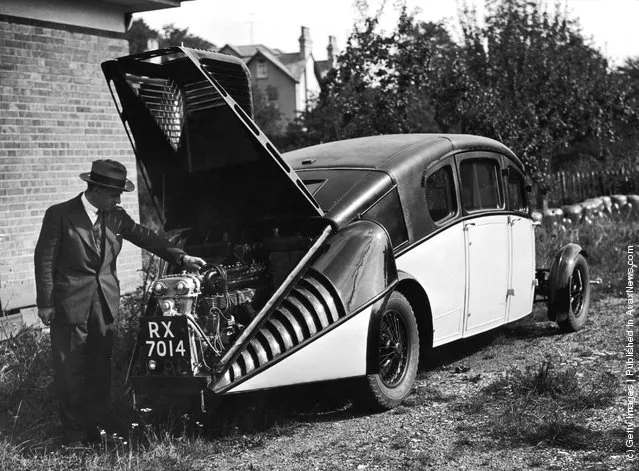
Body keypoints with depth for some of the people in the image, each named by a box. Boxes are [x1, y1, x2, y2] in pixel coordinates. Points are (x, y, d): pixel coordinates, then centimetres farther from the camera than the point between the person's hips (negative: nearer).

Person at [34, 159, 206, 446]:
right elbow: (45, 259, -7)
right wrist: (45, 304, -8)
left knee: (100, 369, 10)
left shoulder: (116, 217, 5)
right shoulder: (59, 215, -8)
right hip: (69, 305, -4)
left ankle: (96, 428, 22)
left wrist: (182, 258, 1)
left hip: (105, 304, 4)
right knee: (70, 371, 4)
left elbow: (146, 237, 10)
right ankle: (73, 434, 16)